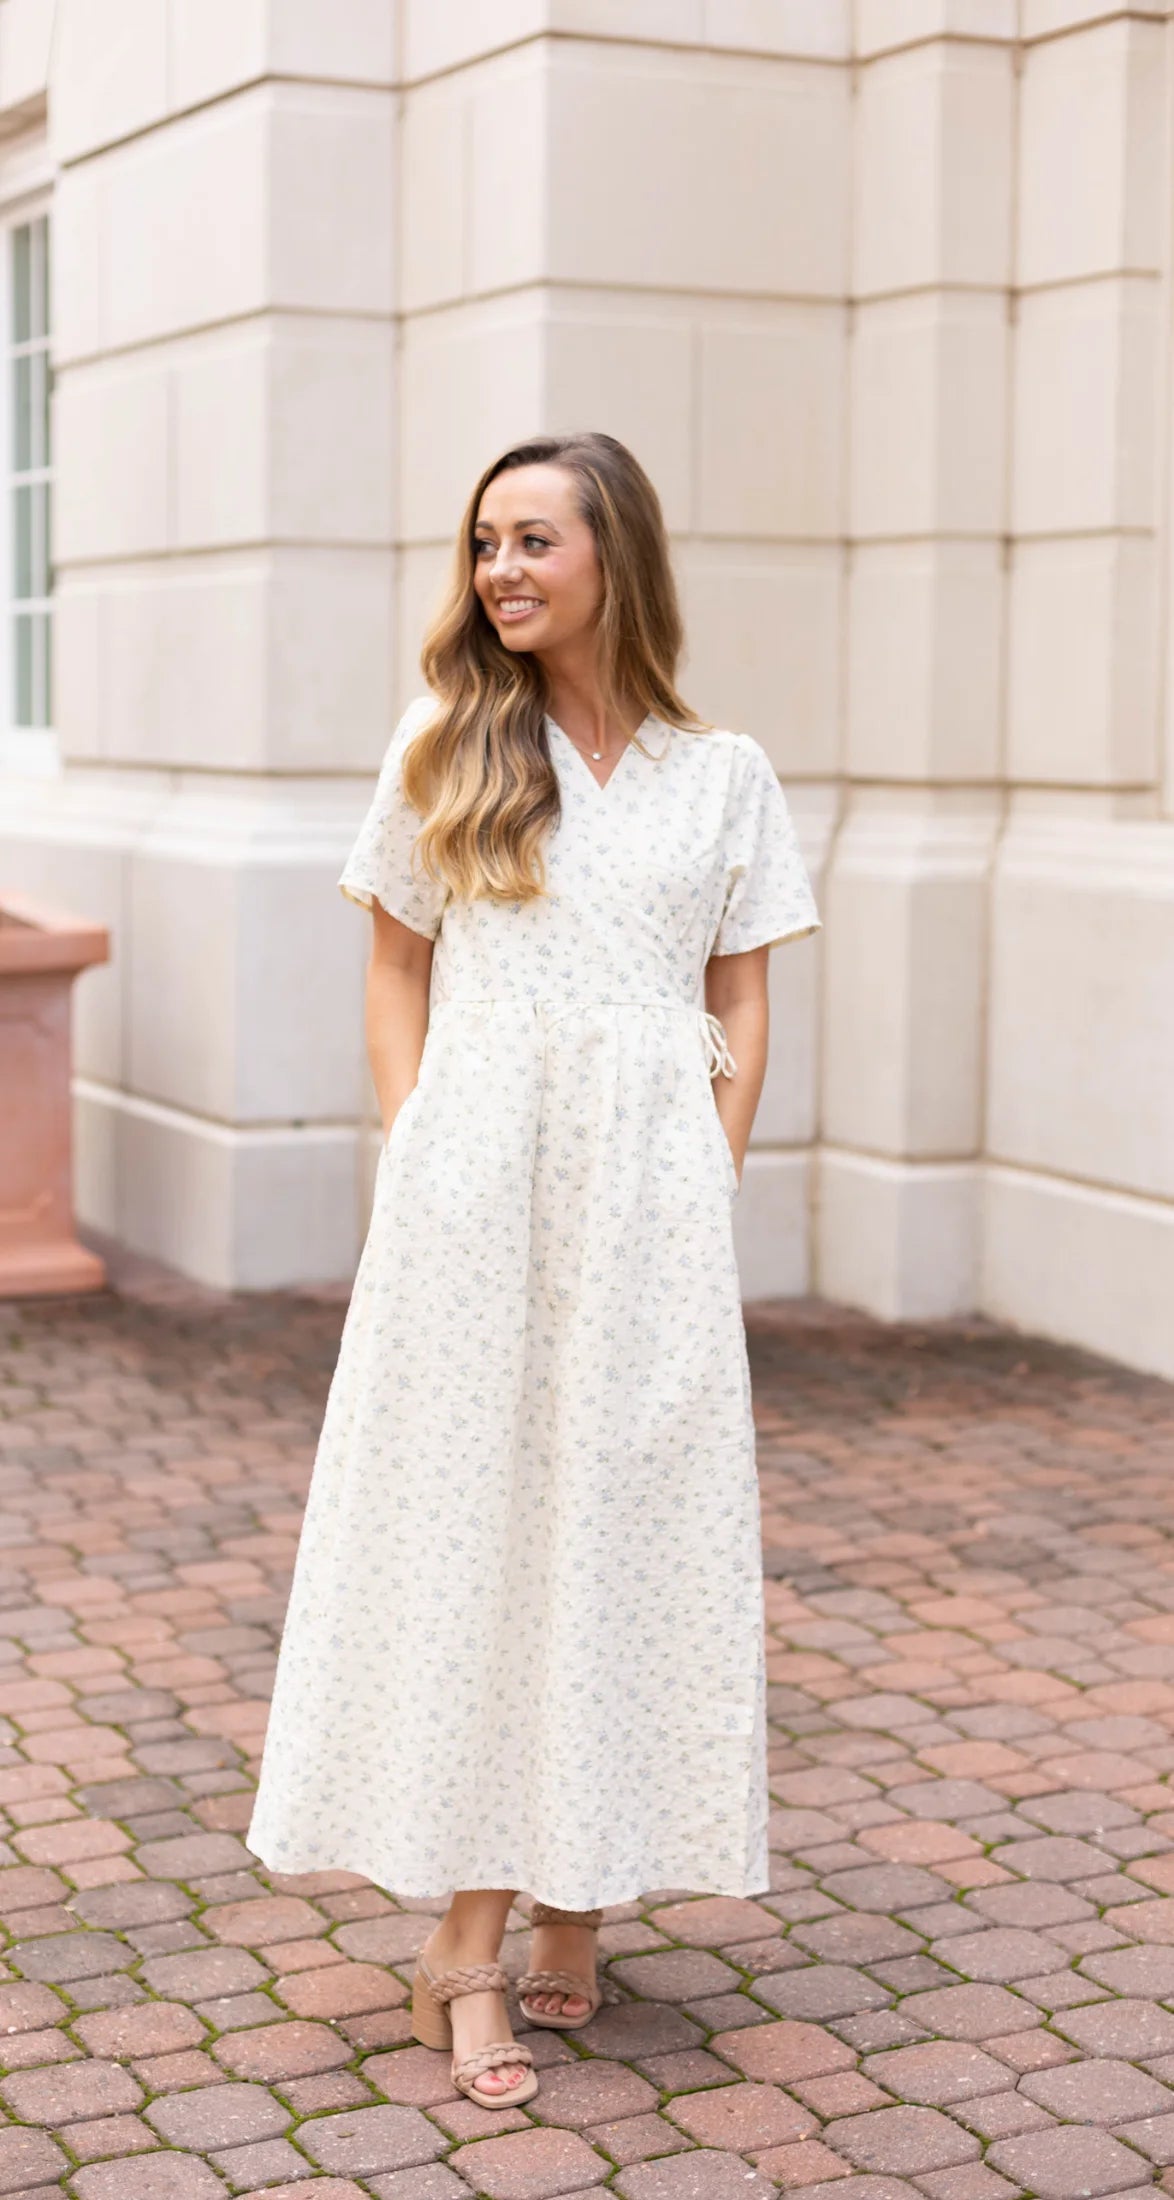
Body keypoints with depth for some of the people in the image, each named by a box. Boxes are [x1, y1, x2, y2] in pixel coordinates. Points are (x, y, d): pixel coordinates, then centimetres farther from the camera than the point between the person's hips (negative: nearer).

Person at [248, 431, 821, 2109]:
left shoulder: (722, 775, 7)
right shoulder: (443, 755, 7)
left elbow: (740, 1008, 8)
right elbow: (396, 973, 9)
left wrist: (713, 1193, -1)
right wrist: (410, 1163, -2)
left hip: (651, 1197, 1)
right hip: (474, 1186, 0)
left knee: (630, 1533, 4)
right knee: (468, 1532, 0)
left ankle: (577, 1903, 19)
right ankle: (471, 1944, 5)